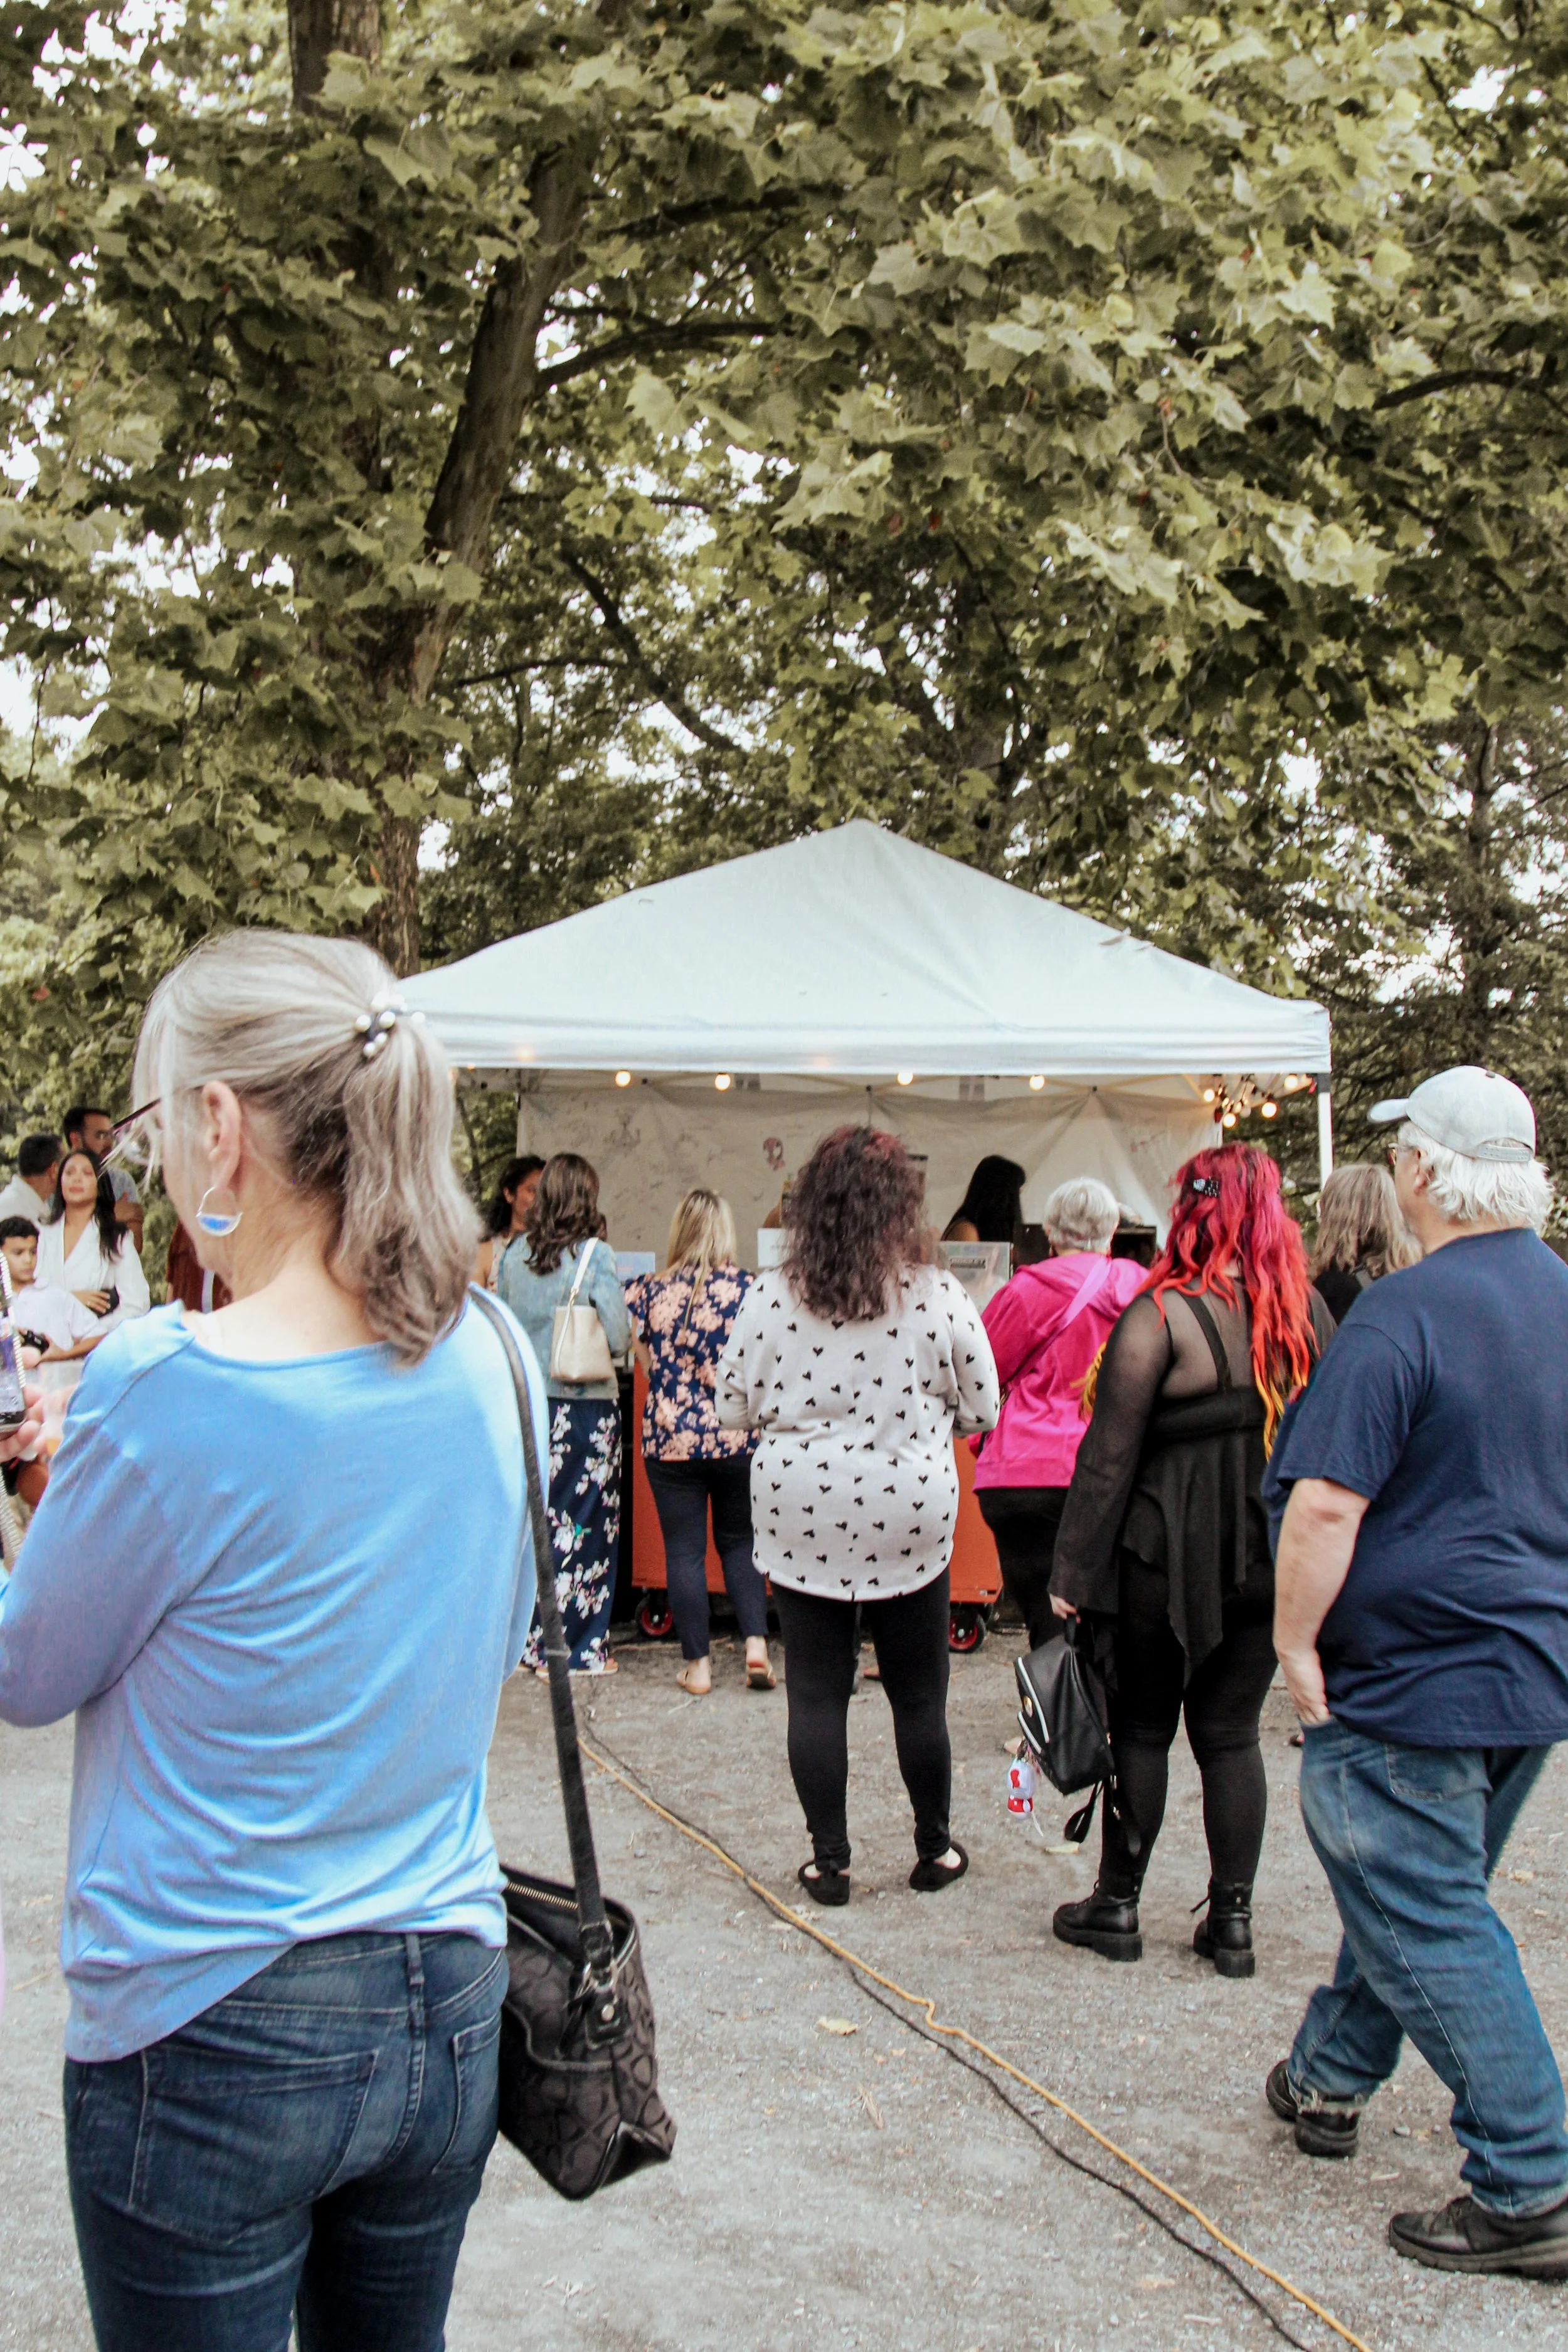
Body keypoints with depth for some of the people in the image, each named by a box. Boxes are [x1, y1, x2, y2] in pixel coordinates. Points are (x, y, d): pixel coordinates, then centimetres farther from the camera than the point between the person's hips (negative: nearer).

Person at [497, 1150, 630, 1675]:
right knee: (582, 1523, 4)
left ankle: (529, 1640, 18)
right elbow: (620, 1338, -13)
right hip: (585, 1404, -4)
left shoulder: (513, 1257, 3)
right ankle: (575, 1646, 9)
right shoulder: (594, 1257, -10)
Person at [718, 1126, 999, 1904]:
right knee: (919, 1695, 13)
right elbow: (981, 1409, 1)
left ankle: (828, 1860, 15)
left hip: (798, 1523, 0)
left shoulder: (768, 1297, -7)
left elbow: (734, 1409, 2)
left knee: (815, 1694, 9)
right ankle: (934, 1850, 26)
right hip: (911, 1520, 0)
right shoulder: (938, 1295, -9)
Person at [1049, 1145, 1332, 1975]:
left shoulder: (1162, 1314, -15)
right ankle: (1232, 1921, 15)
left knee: (1142, 1728, 10)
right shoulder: (1310, 1311, 1)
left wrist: (1074, 1572, -10)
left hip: (1171, 1556, -4)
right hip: (1274, 1556, 4)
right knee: (1231, 1732, 13)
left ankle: (1117, 1906, 18)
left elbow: (1109, 1456, -15)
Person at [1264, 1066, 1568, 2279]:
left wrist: (1295, 1642, -14)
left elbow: (1325, 1505, -26)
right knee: (1420, 1892, 22)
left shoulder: (1405, 1313, -21)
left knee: (1432, 1929, 2)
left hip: (1416, 1678, -9)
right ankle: (1329, 2081, 39)